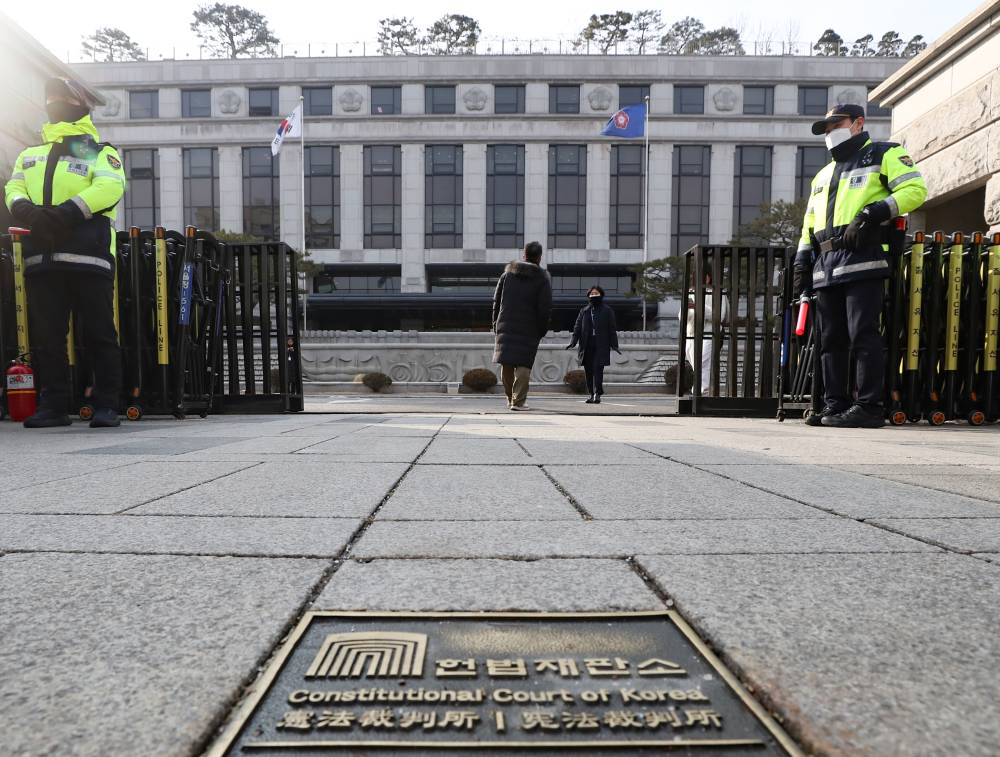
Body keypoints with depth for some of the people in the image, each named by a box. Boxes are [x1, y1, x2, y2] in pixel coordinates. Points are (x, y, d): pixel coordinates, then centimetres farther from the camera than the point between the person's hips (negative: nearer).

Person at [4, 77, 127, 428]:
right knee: (46, 336, 4)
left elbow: (109, 187, -6)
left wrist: (67, 212, -19)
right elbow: (14, 187, 16)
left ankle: (107, 405, -1)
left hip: (88, 253, -5)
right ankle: (52, 405, 10)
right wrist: (23, 207, -8)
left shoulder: (100, 151, 12)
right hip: (41, 257, 5)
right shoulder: (30, 154, 29)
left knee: (99, 334, -5)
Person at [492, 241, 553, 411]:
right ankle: (518, 401, -3)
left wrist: (496, 323, 14)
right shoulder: (542, 278, -1)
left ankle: (510, 398, 21)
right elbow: (545, 308, -7)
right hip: (529, 329, -3)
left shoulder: (507, 273, 10)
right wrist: (542, 330, 3)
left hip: (506, 325, 3)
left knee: (506, 362, 9)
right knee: (524, 364, 1)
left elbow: (496, 300, 10)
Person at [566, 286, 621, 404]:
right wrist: (573, 342, -2)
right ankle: (591, 394, 12)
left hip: (601, 346, -3)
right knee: (588, 370, 4)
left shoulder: (607, 311, 7)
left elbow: (612, 329, 4)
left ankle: (597, 394, -13)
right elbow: (577, 327, 11)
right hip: (587, 345, 3)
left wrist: (614, 345, -3)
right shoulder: (584, 311, 14)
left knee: (597, 368, -13)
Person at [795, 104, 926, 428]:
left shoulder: (884, 154, 12)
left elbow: (915, 189, -2)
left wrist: (871, 213, -15)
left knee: (863, 336, -11)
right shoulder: (823, 174, 32)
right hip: (826, 268, 7)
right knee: (831, 340, 4)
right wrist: (801, 264, 16)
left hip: (863, 261, -7)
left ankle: (869, 406, -8)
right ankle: (834, 404, 8)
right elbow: (809, 223, 27)